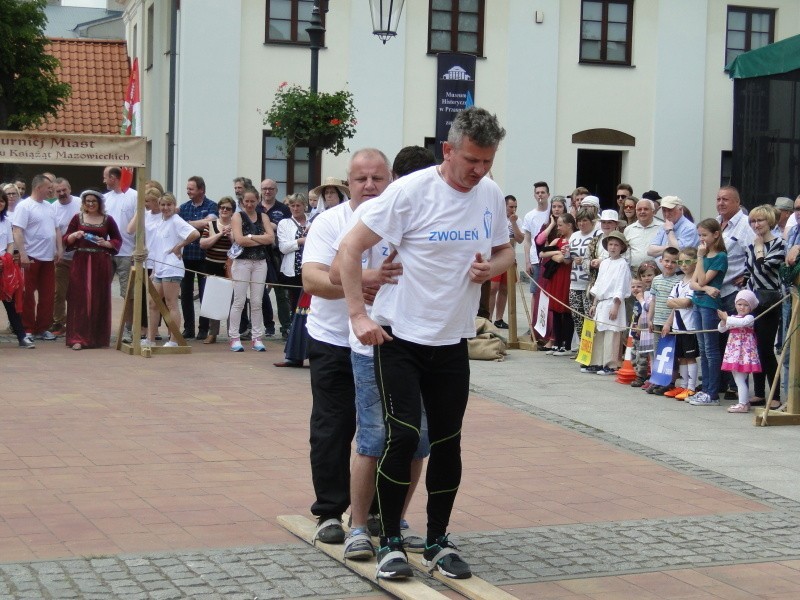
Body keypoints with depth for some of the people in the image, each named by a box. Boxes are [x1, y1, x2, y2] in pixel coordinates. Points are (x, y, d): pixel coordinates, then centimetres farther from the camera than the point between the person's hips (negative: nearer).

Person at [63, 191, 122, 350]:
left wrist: (105, 243, -8)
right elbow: (66, 240, 9)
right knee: (80, 299, -5)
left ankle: (99, 338, 12)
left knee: (99, 300, 2)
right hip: (81, 261, 0)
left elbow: (118, 240, 10)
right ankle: (78, 338, -6)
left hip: (101, 263, 0)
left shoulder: (108, 220, 7)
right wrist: (74, 235, -11)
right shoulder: (77, 218, 8)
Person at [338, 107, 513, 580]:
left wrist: (493, 266, -7)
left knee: (448, 442, 10)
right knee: (403, 437, -10)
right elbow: (351, 248, -12)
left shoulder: (492, 195, 2)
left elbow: (506, 250, 17)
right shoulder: (411, 191, -15)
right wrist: (358, 315, -17)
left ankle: (439, 541, 24)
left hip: (453, 341, 5)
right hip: (400, 336, -5)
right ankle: (391, 542, 5)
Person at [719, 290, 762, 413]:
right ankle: (745, 402, 22)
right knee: (738, 379, 12)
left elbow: (741, 322, -29)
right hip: (733, 352, 8)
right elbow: (721, 329, 11)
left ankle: (743, 404, -7)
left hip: (744, 352, -8)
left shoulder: (750, 318, -8)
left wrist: (726, 318, -23)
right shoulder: (733, 318, 14)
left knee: (740, 379, -9)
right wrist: (723, 321, -9)